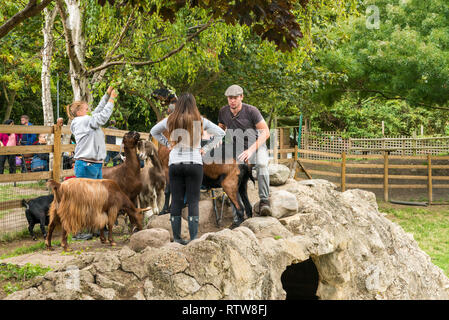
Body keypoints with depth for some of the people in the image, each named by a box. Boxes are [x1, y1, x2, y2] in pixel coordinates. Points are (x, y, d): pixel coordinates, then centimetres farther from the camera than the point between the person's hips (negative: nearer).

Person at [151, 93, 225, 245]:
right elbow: (220, 133, 3)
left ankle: (176, 237, 9)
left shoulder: (170, 120, 2)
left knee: (176, 200, 7)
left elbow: (154, 131, 19)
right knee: (193, 201, 2)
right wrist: (206, 148, 6)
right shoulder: (200, 121, -3)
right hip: (194, 163, -2)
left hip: (174, 163, 2)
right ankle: (194, 238, -1)